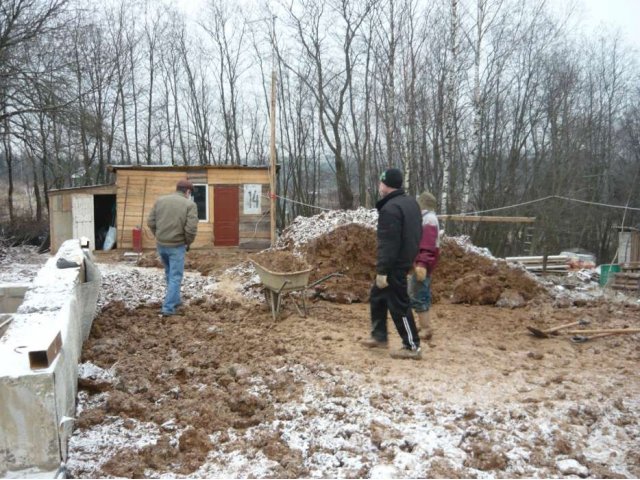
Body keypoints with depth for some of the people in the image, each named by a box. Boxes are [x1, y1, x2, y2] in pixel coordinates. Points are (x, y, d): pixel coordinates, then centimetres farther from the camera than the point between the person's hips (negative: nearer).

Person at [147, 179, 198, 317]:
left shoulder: (160, 200, 4)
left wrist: (159, 237, 15)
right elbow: (191, 229, -18)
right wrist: (188, 243, 0)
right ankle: (168, 308, 2)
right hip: (177, 246, -5)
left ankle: (175, 300, 34)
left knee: (169, 273, 23)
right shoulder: (189, 204, -10)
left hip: (160, 244, 5)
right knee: (175, 276, 4)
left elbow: (150, 222, 3)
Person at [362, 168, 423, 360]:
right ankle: (379, 336, 29)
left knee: (398, 305, -2)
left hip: (394, 265, -10)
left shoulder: (390, 209, -22)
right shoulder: (411, 202, 10)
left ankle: (412, 347, 7)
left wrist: (382, 271, -22)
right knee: (377, 297, 21)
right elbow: (416, 234, 17)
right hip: (405, 260, 10)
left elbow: (388, 244, -25)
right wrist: (411, 257, 23)